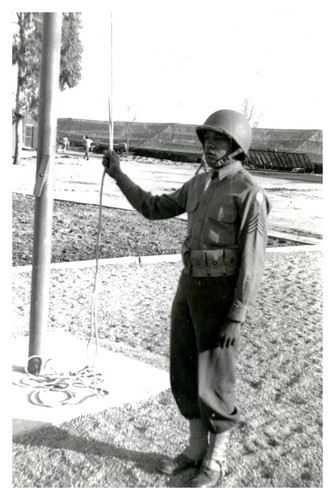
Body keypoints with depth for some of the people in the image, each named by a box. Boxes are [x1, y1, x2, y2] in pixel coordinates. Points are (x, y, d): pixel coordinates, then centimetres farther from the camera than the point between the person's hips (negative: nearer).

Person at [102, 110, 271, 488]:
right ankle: (197, 449, 29)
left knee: (214, 383, 1)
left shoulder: (250, 194, -14)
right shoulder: (200, 184, 11)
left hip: (222, 295, -8)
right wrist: (118, 175, 11)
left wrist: (236, 319, -19)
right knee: (185, 373, 12)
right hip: (191, 287, 8)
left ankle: (215, 463, 21)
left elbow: (252, 262, -17)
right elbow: (154, 209, 17)